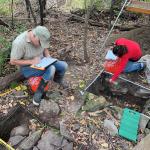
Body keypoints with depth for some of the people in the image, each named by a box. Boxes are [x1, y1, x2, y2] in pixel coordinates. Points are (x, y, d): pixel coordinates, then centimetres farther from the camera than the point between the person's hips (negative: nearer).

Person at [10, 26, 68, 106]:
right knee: (51, 69, -31)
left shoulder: (40, 38, -10)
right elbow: (13, 61, -21)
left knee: (64, 65, -6)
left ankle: (58, 79, 25)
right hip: (28, 68, -6)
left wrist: (48, 57, -9)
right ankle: (39, 92, -15)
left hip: (41, 62, 7)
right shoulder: (19, 42, -29)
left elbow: (45, 48, 10)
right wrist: (31, 61, -26)